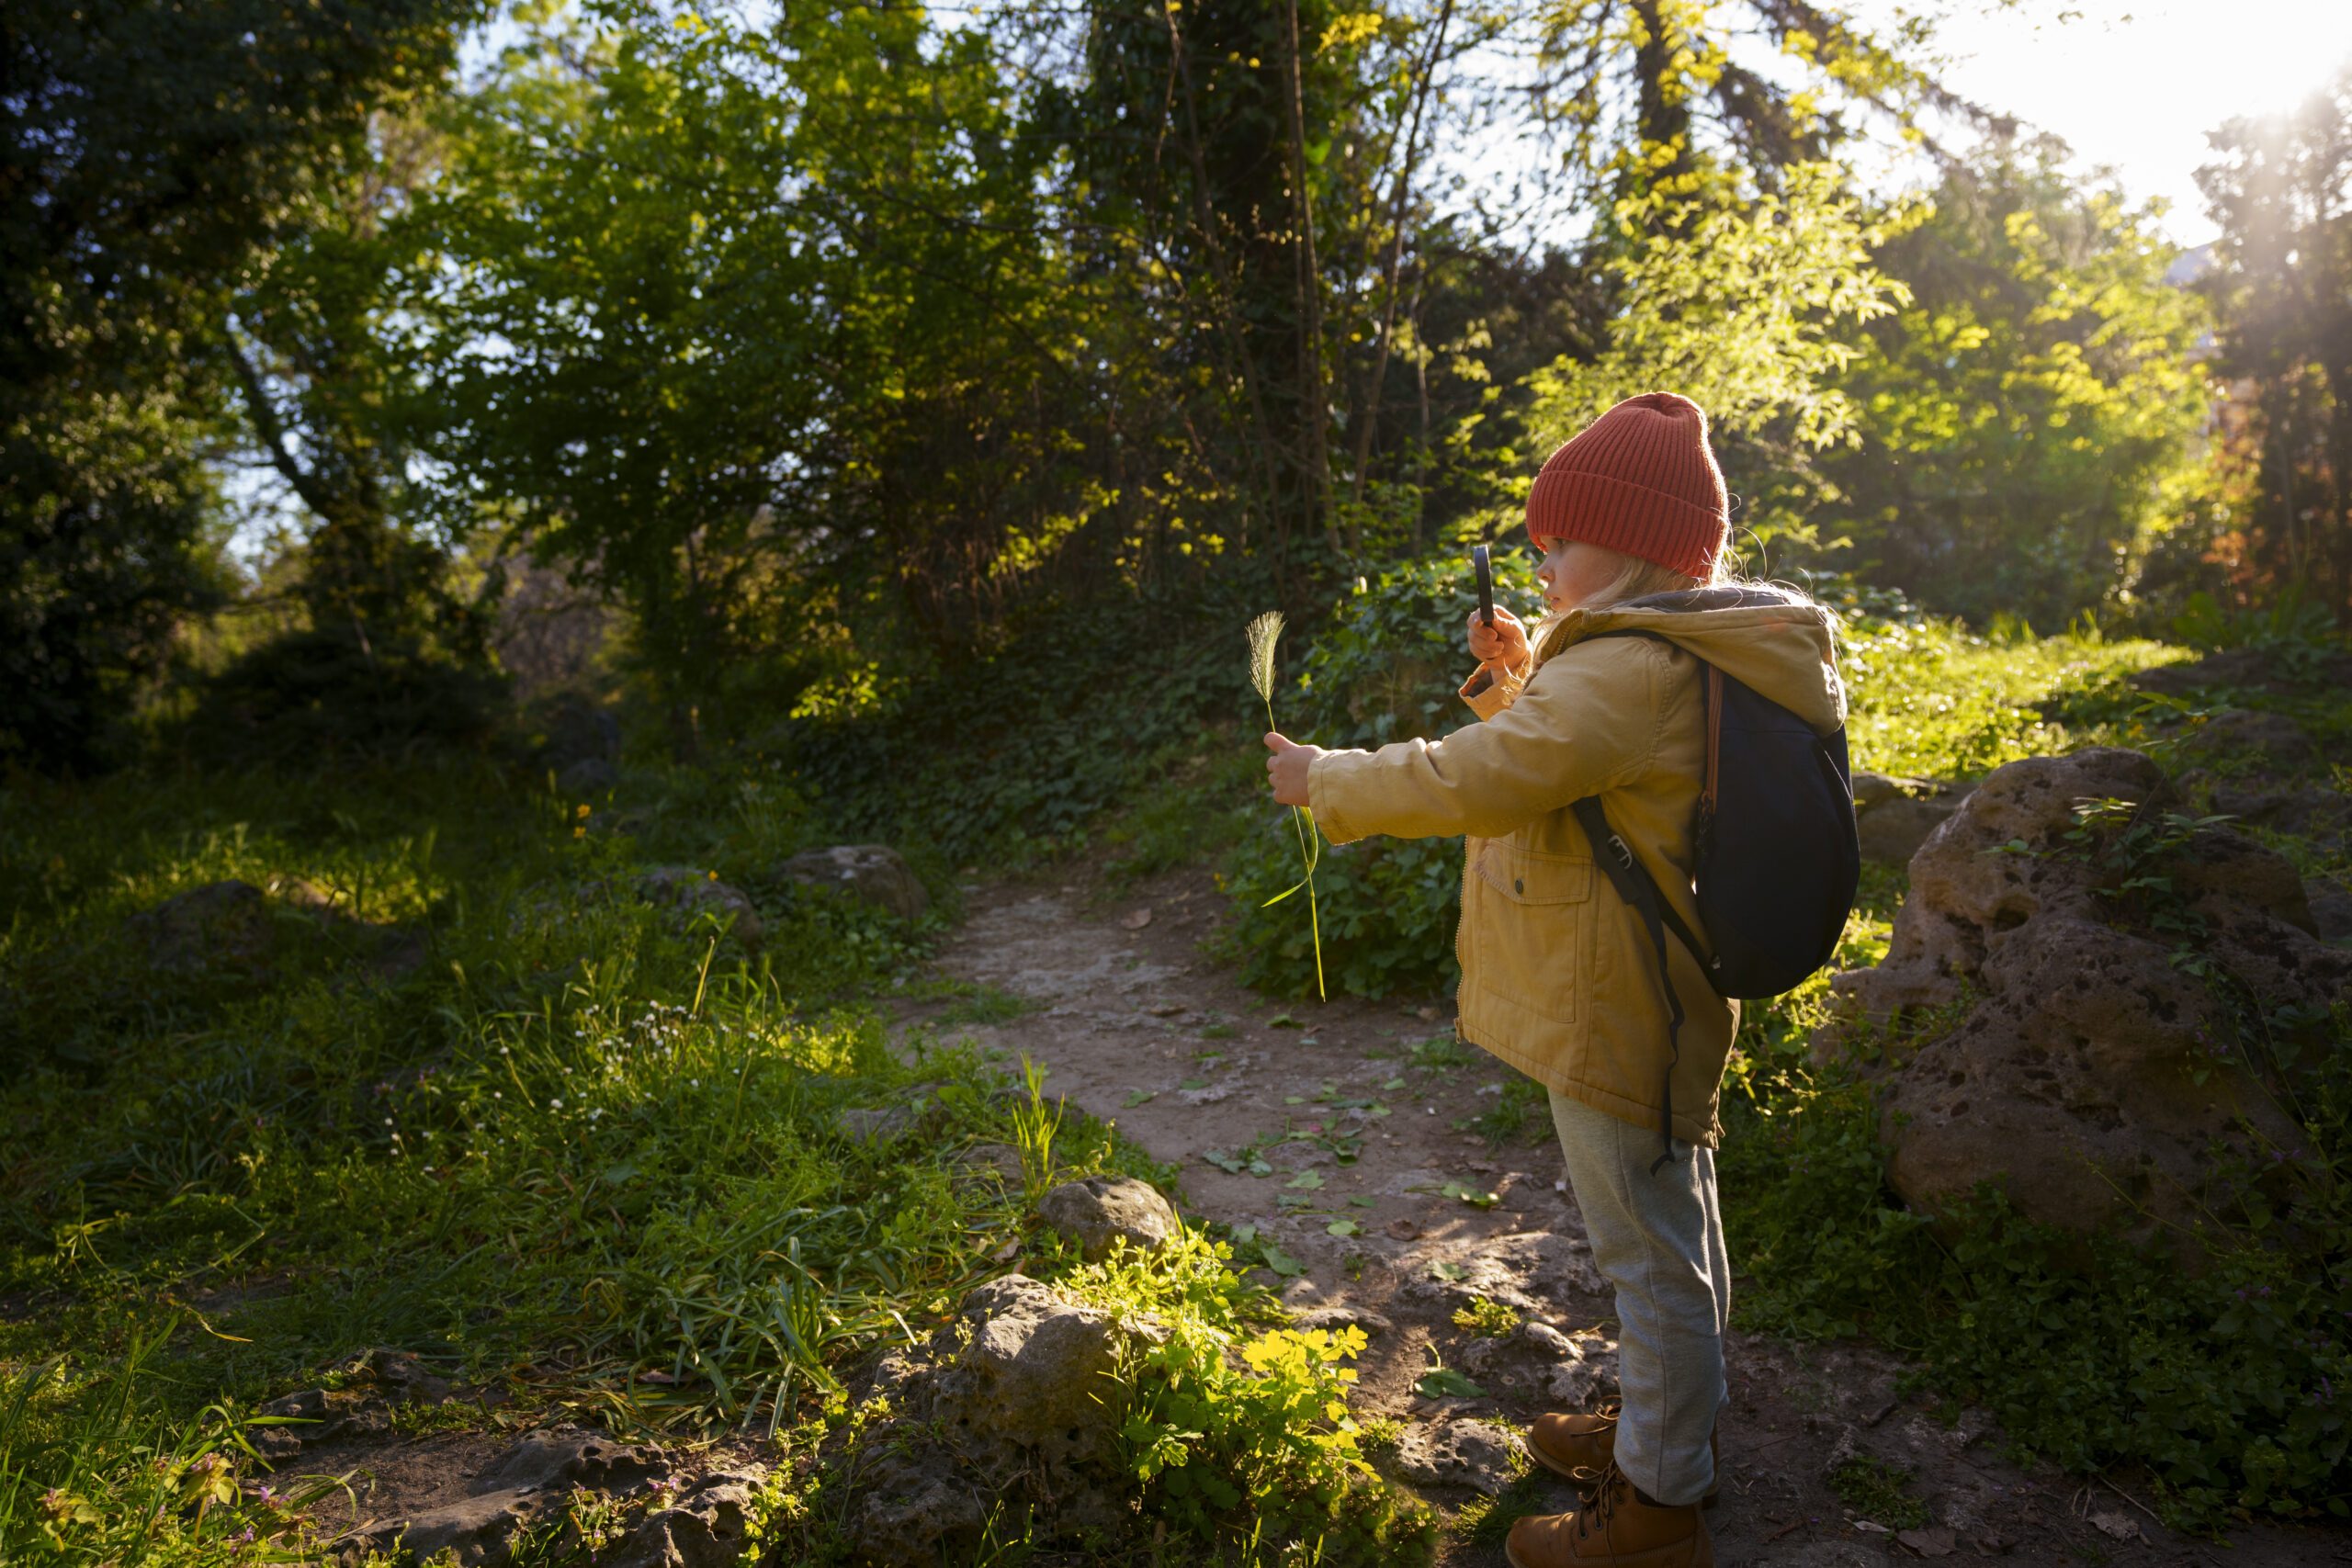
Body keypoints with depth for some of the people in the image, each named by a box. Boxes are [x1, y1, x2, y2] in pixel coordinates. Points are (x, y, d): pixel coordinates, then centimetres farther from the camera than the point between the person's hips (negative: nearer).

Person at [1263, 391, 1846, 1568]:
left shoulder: (1634, 667, -24)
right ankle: (1664, 1426, 43)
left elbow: (1482, 780, -28)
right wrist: (1521, 679, 6)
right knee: (1671, 1236, 24)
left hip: (1612, 1018, -11)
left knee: (1651, 1254, 4)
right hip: (1648, 1001, 11)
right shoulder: (1677, 657, 10)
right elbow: (1560, 756, 21)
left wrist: (1329, 782, -16)